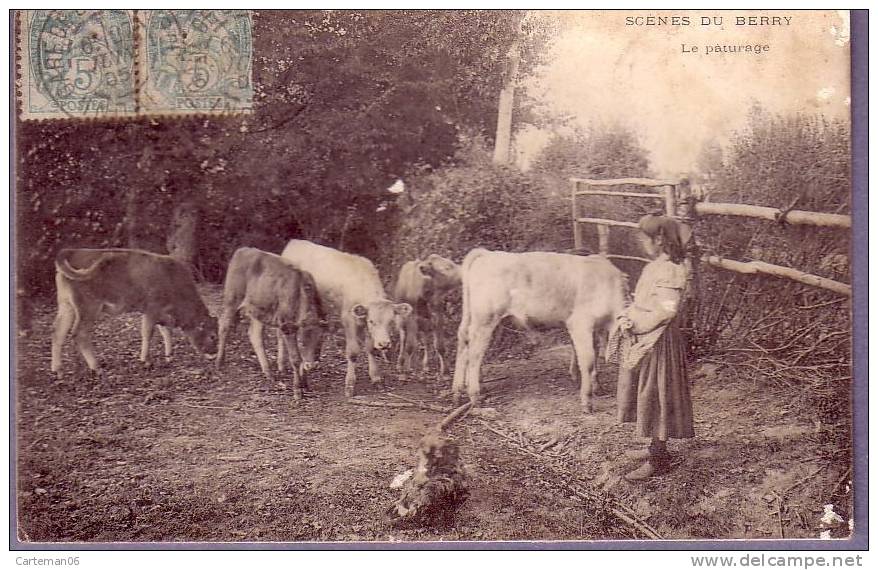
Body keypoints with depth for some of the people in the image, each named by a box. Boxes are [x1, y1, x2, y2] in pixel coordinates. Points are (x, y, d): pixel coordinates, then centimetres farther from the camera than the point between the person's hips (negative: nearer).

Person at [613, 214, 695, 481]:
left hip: (658, 341, -9)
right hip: (642, 340, 9)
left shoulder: (670, 269, -18)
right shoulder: (654, 266, 11)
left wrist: (634, 324, -17)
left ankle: (658, 461, 6)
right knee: (647, 396, 18)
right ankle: (657, 447, 32)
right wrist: (625, 318, -2)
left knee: (655, 397, -2)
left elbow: (665, 311, -23)